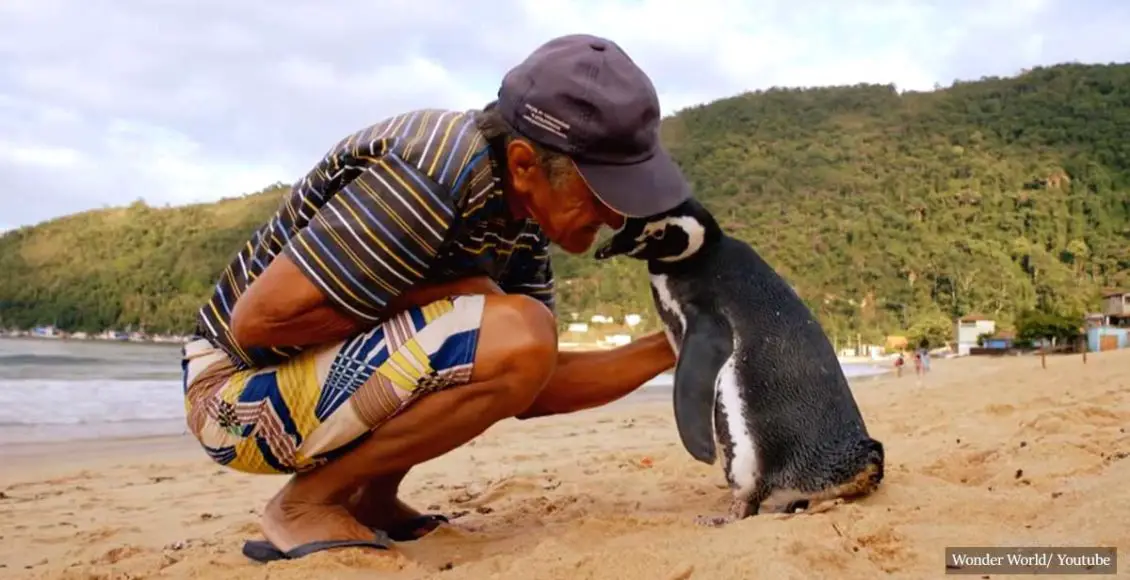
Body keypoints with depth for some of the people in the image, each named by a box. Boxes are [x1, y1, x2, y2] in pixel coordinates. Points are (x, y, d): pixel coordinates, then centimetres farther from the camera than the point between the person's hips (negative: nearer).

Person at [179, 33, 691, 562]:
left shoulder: (522, 208, -1)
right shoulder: (436, 176, -27)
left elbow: (531, 387, 3)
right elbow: (258, 319, -26)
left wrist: (668, 349, -4)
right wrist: (444, 294, -20)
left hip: (320, 374, 8)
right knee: (516, 338, -26)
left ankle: (370, 501, 10)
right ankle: (307, 504, -9)